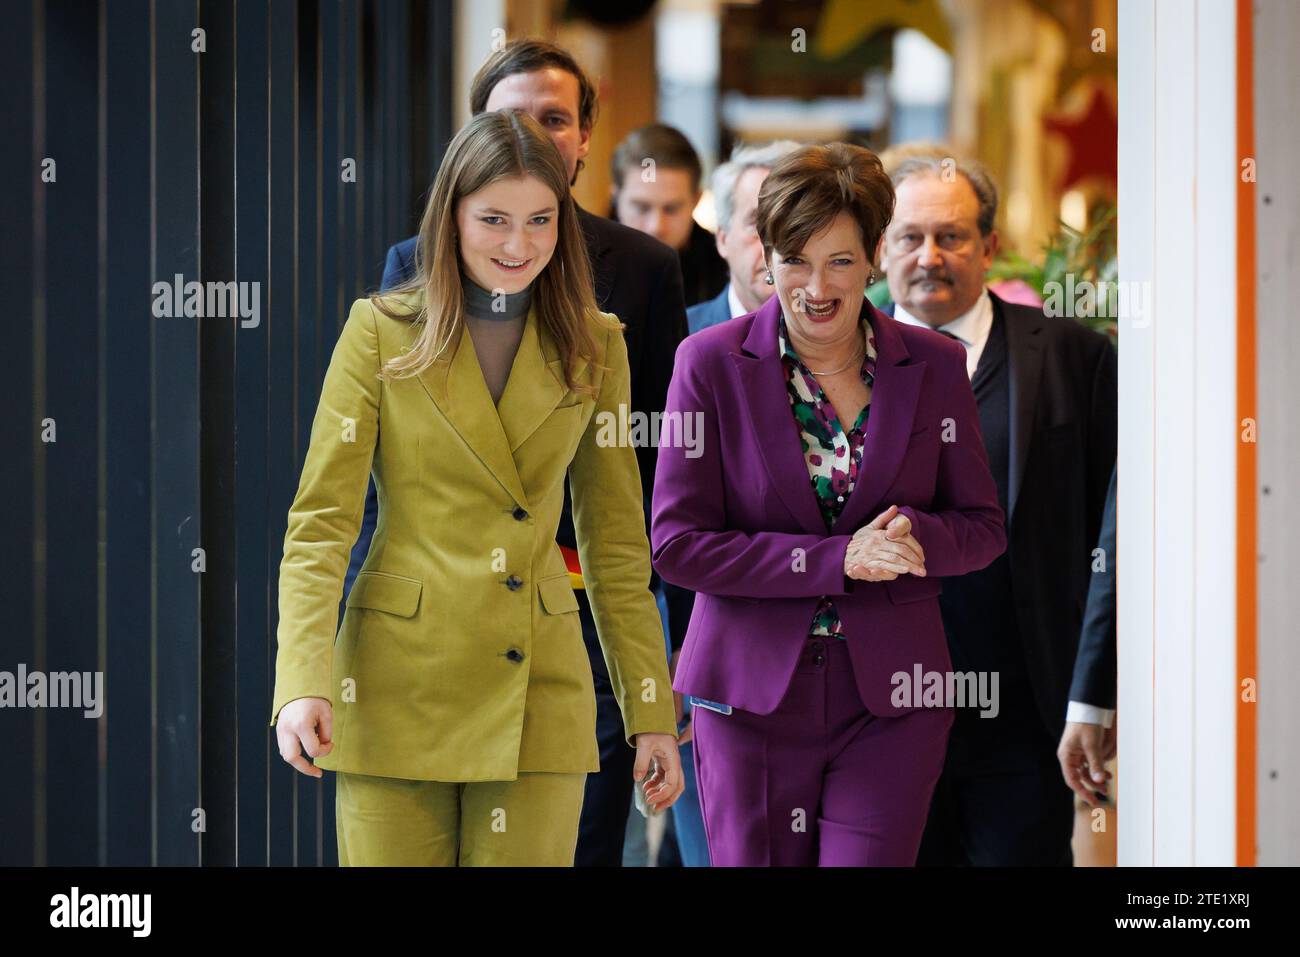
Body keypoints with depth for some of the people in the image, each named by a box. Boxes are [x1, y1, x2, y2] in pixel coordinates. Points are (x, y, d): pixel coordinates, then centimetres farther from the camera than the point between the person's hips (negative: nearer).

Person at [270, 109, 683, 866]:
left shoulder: (594, 348, 7)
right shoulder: (382, 333, 1)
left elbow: (615, 546, 11)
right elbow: (321, 522, -3)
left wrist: (651, 713, 7)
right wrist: (303, 684, -17)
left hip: (538, 688, 2)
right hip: (399, 685, -1)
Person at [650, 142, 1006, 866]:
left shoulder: (934, 366, 4)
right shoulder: (712, 363, -3)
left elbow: (983, 527, 9)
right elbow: (677, 542, -7)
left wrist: (916, 536, -15)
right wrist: (834, 560, -17)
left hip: (891, 702, 1)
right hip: (752, 693, -1)